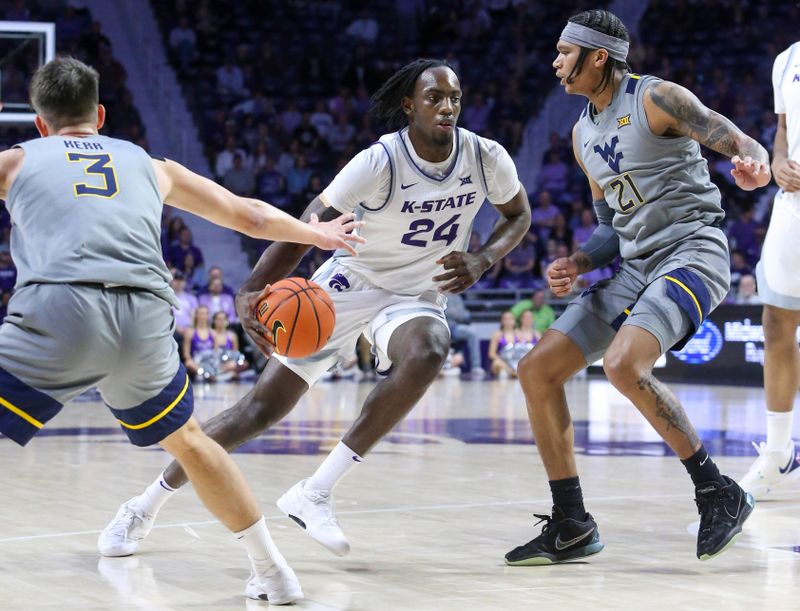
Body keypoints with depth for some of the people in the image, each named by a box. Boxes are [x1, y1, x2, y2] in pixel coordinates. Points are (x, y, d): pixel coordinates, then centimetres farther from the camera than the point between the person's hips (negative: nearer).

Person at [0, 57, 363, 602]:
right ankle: (273, 573, 34)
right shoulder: (148, 166, 30)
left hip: (59, 311, -3)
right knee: (186, 439, 28)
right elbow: (248, 216, 40)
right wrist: (314, 233, 57)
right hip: (145, 317, 3)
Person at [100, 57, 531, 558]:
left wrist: (482, 260, -14)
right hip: (350, 285, -2)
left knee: (427, 352, -35)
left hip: (417, 297, 3)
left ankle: (315, 493, -28)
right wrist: (252, 291, -42)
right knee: (262, 408, -5)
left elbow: (519, 215, 8)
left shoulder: (486, 158, -12)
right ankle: (149, 502, 15)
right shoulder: (379, 162, -24)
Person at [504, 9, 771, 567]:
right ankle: (571, 528, 6)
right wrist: (578, 264, 4)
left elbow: (742, 143, -16)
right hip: (635, 266, 9)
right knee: (537, 370, -1)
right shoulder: (583, 133, 16)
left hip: (693, 252, -8)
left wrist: (754, 163, -40)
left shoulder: (656, 99, -8)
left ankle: (719, 493, -17)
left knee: (623, 364, -32)